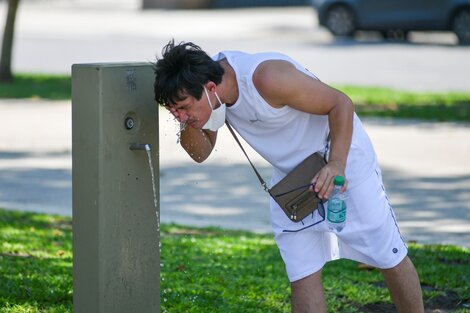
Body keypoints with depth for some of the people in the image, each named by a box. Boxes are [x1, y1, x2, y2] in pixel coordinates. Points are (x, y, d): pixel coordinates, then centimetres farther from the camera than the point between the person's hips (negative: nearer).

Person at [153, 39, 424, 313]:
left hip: (341, 154, -6)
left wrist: (337, 165, -37)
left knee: (390, 259, 5)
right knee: (302, 276, -1)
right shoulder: (206, 80, -12)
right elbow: (201, 153, 0)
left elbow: (341, 103, -26)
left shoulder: (267, 77, -35)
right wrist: (190, 125, -21)